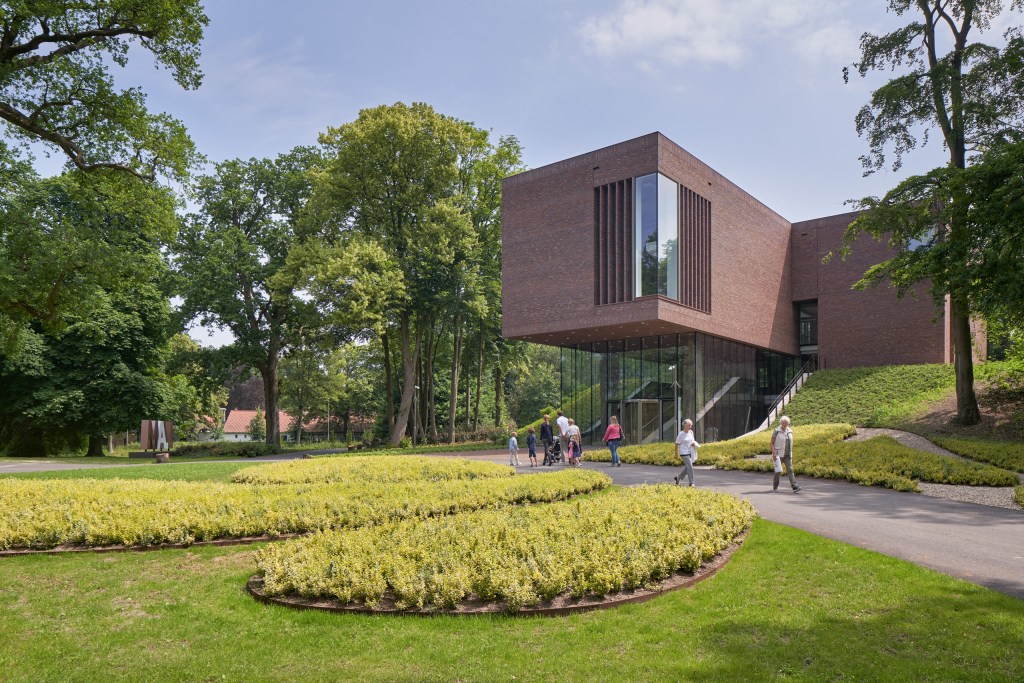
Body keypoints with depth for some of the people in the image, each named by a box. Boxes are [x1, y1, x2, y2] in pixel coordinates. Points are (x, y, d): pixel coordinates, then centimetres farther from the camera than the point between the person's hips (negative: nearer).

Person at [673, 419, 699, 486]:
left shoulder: (691, 432, 7)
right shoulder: (681, 434, -12)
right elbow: (677, 444, -8)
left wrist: (694, 443, -1)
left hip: (690, 452, 7)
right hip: (684, 453, -7)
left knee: (687, 467, 11)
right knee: (690, 467, -12)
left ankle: (678, 478, 30)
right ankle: (691, 483, -4)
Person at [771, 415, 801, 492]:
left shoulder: (790, 431, 7)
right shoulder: (776, 431, -7)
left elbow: (790, 443, 16)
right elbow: (772, 443, -7)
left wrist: (791, 454, 14)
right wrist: (774, 453, -17)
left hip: (787, 455, 4)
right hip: (778, 454, -4)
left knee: (790, 470, -7)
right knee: (778, 471, 3)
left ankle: (794, 487, -16)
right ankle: (775, 487, 16)